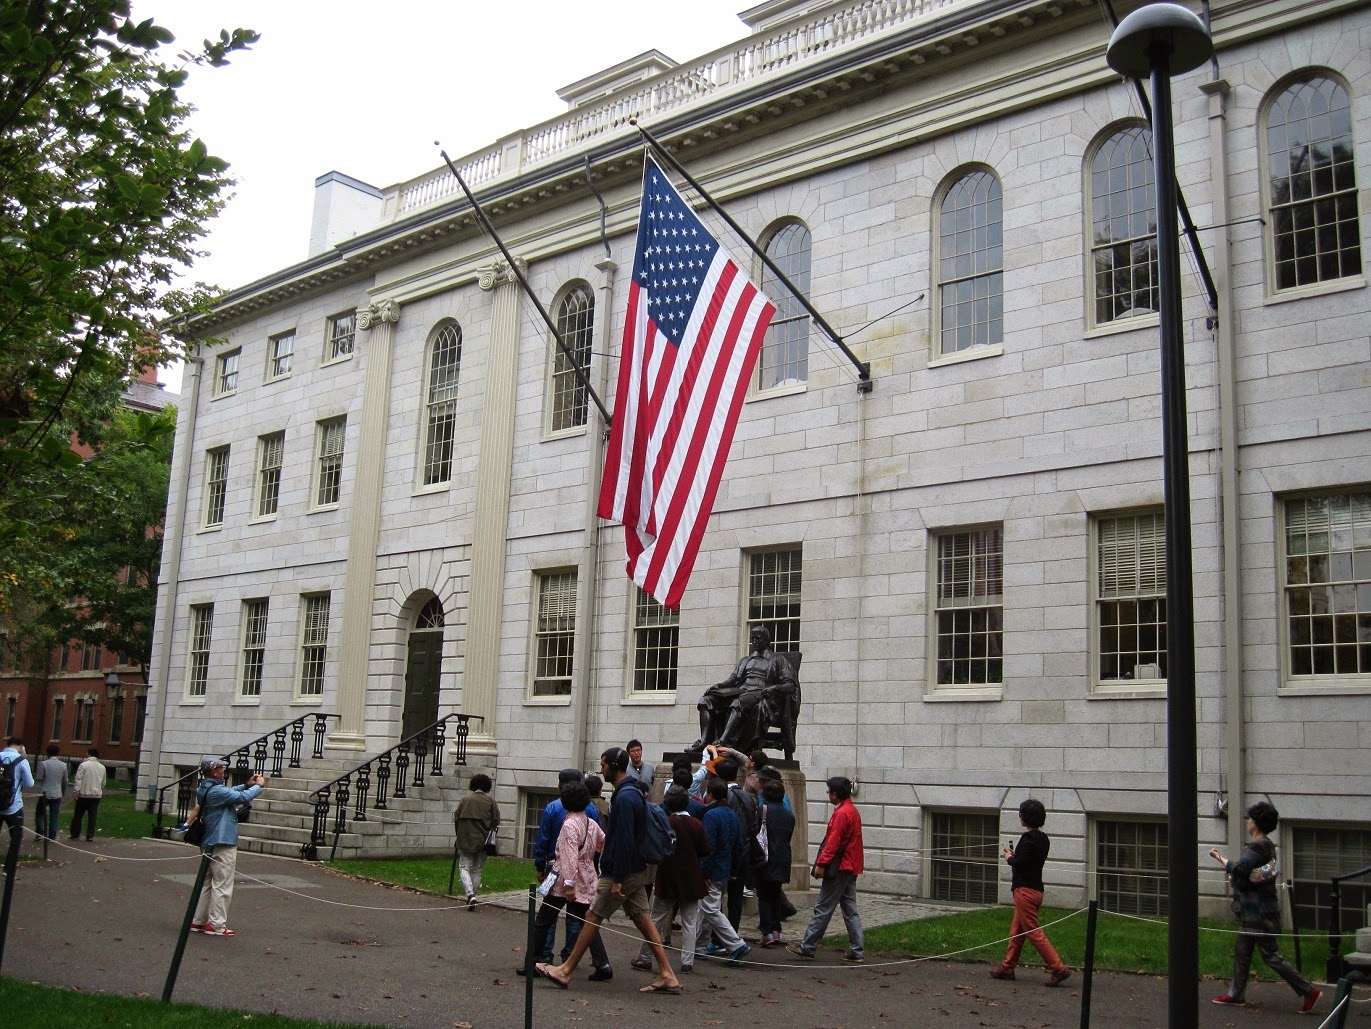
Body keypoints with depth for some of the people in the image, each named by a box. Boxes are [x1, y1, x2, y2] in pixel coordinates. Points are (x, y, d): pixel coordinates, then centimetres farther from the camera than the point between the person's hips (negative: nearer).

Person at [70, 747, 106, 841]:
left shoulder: (83, 765, -9)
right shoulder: (102, 767, 6)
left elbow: (78, 780, -12)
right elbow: (103, 783, 14)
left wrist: (76, 792, -10)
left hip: (84, 794, -3)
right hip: (96, 795, 3)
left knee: (78, 815, 9)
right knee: (92, 816, 5)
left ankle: (75, 834, 14)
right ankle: (90, 836, 2)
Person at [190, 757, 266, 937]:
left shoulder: (204, 789, 10)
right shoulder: (216, 791, -20)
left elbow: (229, 792, 21)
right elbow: (243, 797, -20)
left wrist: (247, 785, 9)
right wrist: (258, 786, -3)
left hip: (208, 844, 10)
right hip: (222, 845, -10)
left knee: (207, 883, 16)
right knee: (222, 885, -4)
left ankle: (198, 922, 19)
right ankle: (216, 924, -2)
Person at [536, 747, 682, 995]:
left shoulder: (624, 797, -19)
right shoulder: (635, 793, 13)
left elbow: (624, 841, -23)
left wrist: (617, 879, -22)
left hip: (622, 872, -10)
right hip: (637, 871, 10)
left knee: (592, 917, 0)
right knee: (642, 919, 9)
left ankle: (566, 971, 8)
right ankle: (667, 976, 7)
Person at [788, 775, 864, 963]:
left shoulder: (841, 813, -15)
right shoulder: (853, 811, 14)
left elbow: (833, 842, -21)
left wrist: (821, 864, -20)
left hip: (839, 868, -9)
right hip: (851, 868, 9)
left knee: (822, 909, -3)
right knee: (850, 910, 10)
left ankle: (807, 947, 2)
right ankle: (857, 951, 8)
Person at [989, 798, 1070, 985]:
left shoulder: (1028, 838, -16)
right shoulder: (1043, 838, 12)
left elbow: (1020, 863, -23)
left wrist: (1009, 857, -4)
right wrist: (1015, 855, 13)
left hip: (1025, 890, -10)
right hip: (1036, 888, 10)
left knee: (1033, 931, -7)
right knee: (1016, 930, 15)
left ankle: (1058, 968, -10)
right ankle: (1007, 967, 21)